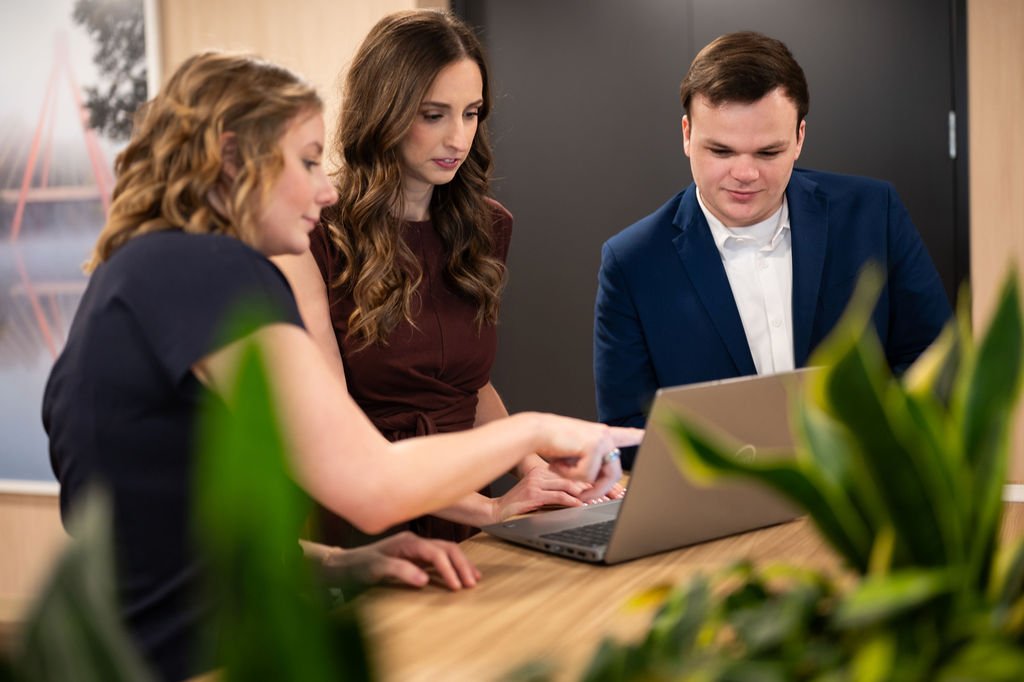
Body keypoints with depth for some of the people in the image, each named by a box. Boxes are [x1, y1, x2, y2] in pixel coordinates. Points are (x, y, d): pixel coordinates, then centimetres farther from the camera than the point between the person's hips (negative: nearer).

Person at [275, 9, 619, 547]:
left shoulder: (486, 228, 11)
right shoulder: (315, 236, -8)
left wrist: (534, 469, 3)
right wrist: (488, 510, -19)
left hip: (464, 528, 5)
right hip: (358, 531, -5)